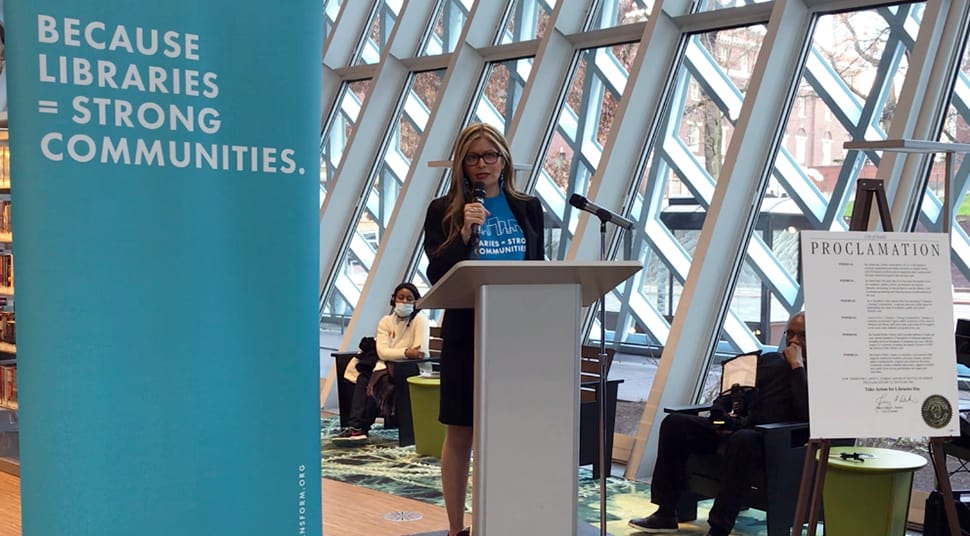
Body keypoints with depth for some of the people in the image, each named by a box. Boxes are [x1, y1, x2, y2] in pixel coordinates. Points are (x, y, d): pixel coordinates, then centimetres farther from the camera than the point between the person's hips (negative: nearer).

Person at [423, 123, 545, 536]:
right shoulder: (444, 211, 0)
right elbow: (436, 274, -7)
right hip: (466, 334, -2)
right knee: (460, 433, 4)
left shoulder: (528, 208, 9)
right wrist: (465, 232, -20)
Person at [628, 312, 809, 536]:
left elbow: (806, 411, -18)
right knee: (674, 423, -10)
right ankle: (666, 513, -9)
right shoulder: (768, 359, 23)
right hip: (734, 427, 7)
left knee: (742, 439, -41)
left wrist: (797, 365, -12)